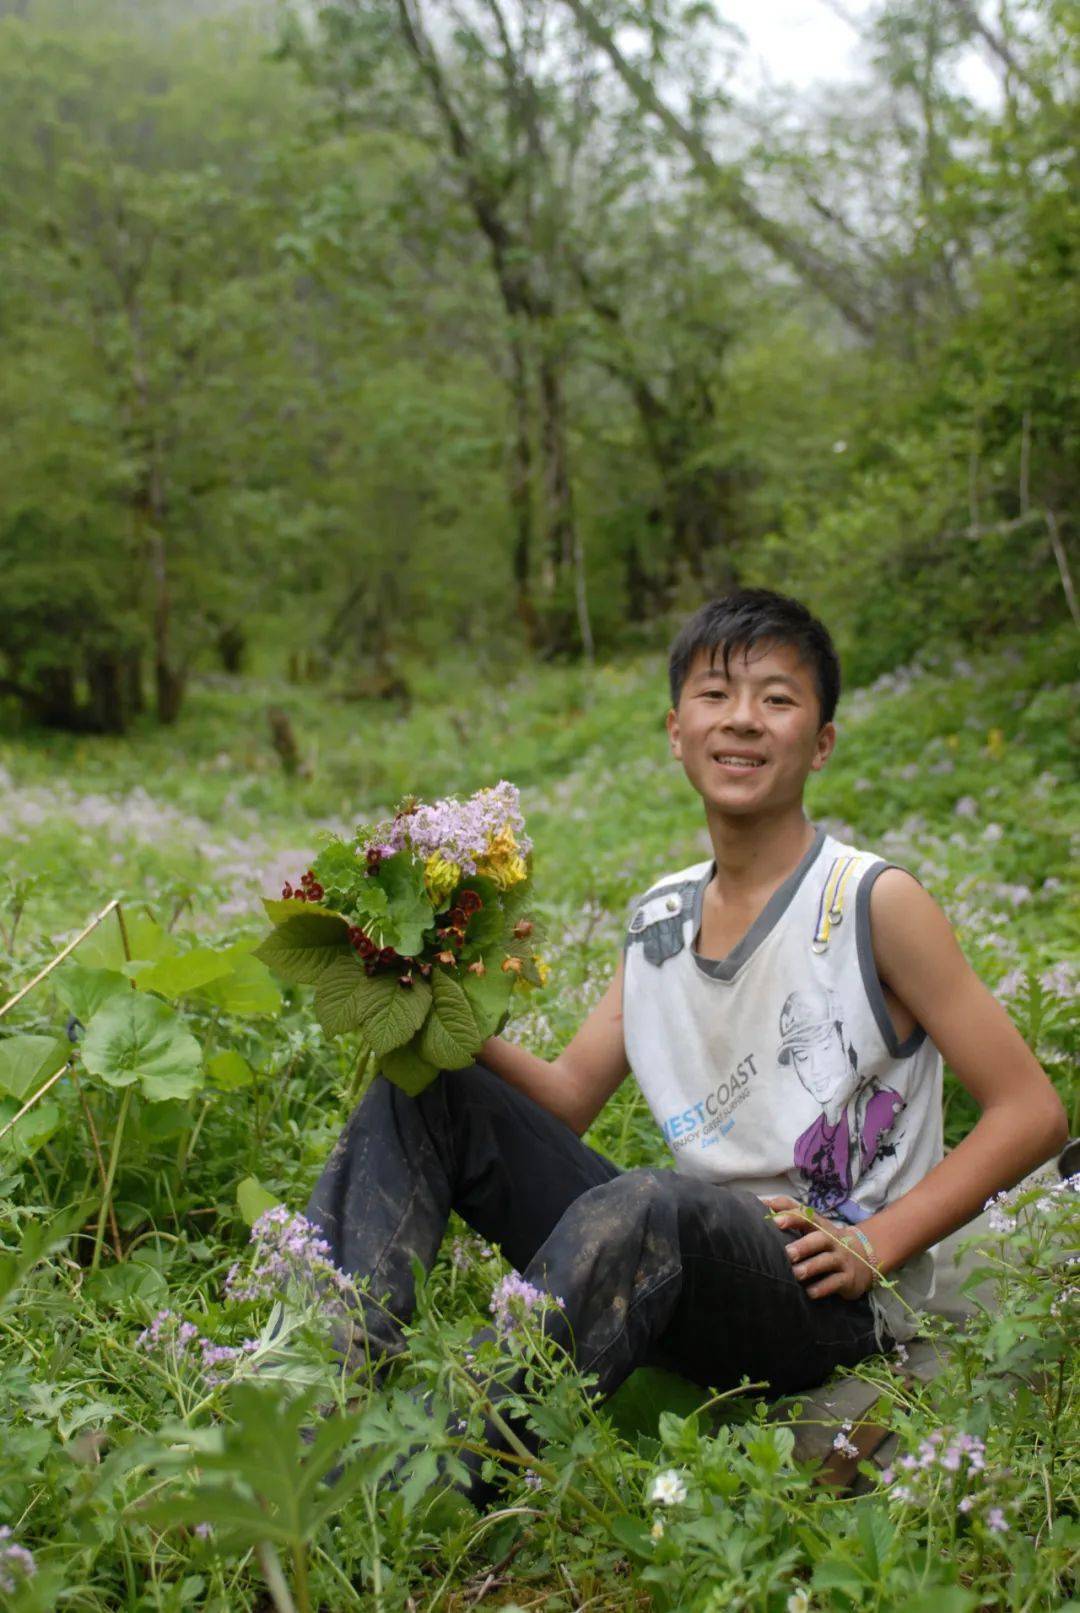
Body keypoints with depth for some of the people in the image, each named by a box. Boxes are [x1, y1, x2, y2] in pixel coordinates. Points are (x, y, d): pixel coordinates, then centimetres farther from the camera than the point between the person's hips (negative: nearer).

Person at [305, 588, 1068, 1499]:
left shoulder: (875, 903, -8)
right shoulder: (658, 919, 10)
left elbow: (1032, 1113, -7)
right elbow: (568, 1099, 11)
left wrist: (874, 1245, -15)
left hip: (825, 1303, -6)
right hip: (677, 1256, 7)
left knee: (646, 1207, -40)